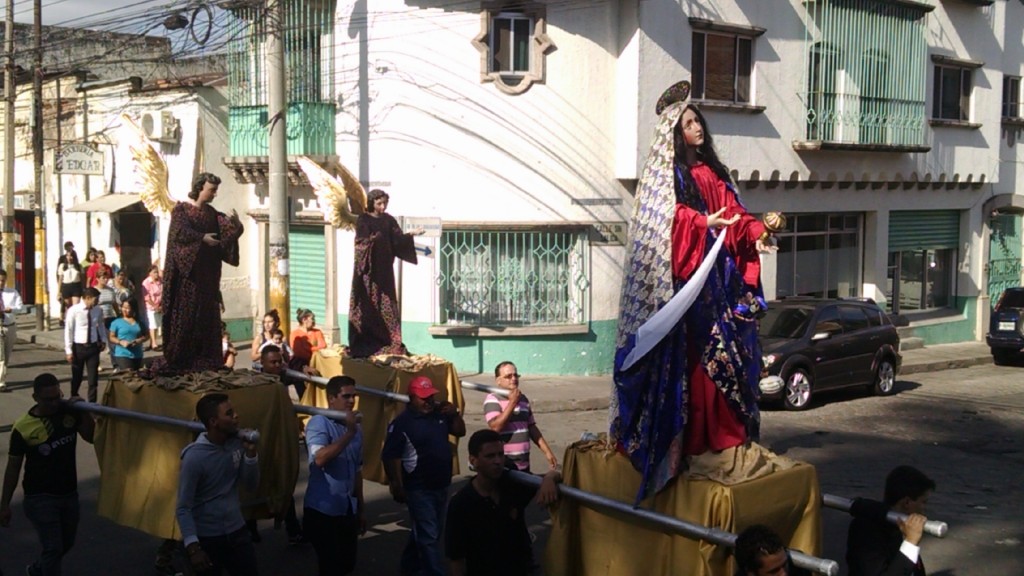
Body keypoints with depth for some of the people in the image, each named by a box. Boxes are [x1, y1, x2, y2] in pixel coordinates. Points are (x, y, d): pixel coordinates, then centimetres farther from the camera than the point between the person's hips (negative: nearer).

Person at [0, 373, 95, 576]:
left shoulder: (69, 411, -7)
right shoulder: (23, 428, -16)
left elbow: (92, 437, -5)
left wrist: (84, 411, -19)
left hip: (69, 494, 5)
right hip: (40, 498, -5)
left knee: (66, 543, 22)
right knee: (53, 547, -10)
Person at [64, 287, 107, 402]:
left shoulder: (97, 311, -2)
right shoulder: (74, 311, -14)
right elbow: (68, 331, -11)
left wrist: (103, 340, 9)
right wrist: (69, 351, -10)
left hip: (93, 346, 3)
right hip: (78, 347, -3)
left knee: (93, 377, 4)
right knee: (76, 377, 13)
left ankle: (92, 402, 14)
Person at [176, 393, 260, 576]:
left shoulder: (236, 443, -2)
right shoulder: (195, 457, -19)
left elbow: (251, 484, 4)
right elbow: (183, 508, -18)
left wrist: (250, 453, -11)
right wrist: (193, 547, -26)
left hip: (237, 531, 5)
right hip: (207, 538, -5)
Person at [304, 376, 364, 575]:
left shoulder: (355, 427, 9)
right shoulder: (319, 422, -11)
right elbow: (320, 458, -27)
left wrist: (360, 509, 17)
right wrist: (349, 433, -25)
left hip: (348, 510, 6)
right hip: (322, 510, -6)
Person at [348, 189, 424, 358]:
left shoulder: (389, 220, 11)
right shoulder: (363, 220, -3)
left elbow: (398, 239, 3)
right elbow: (362, 242, -15)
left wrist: (412, 234, -14)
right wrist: (373, 239, -34)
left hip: (384, 268, 4)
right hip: (368, 269, -4)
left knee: (387, 305, 4)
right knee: (367, 306, -4)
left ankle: (389, 344, 7)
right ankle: (365, 345, 0)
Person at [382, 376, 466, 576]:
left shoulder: (440, 413, 2)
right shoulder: (402, 423, -17)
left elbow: (460, 432, 13)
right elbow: (390, 457, -17)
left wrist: (455, 414, -5)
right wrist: (397, 486, -19)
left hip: (440, 486, 7)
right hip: (419, 489, -7)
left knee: (426, 531, 21)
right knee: (429, 535, -2)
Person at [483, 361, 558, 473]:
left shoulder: (523, 399, 14)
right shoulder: (492, 400, -7)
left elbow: (532, 428, 20)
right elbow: (496, 427, -21)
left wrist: (547, 451, 15)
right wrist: (512, 403, -17)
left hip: (523, 464, 7)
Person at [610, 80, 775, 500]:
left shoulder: (712, 170, 20)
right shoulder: (668, 171, -2)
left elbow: (734, 210, 14)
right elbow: (671, 215, -15)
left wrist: (755, 232, -4)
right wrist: (704, 223, -31)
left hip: (719, 269, 7)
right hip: (686, 269, -7)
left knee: (727, 348, 7)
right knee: (692, 350, -9)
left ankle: (725, 430, 14)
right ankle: (691, 435, -4)